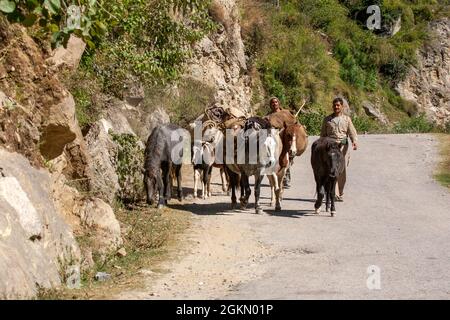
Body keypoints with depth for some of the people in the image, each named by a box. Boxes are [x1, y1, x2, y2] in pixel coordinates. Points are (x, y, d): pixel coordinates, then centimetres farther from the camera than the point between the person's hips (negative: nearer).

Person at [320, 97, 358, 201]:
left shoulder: (347, 119, 10)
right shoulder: (327, 119, 10)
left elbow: (352, 132, 3)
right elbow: (323, 134, 14)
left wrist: (354, 141, -16)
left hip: (343, 146, 1)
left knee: (342, 170, 4)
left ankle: (340, 194, 18)